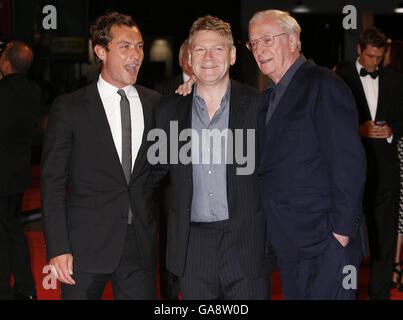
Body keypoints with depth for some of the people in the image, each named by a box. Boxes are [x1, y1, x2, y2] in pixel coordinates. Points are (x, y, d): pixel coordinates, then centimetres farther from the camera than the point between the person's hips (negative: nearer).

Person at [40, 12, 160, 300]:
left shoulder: (155, 103, 7)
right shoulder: (69, 108, -3)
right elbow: (52, 182, -4)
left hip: (141, 245, 3)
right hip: (86, 246, -2)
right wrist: (58, 248, -10)